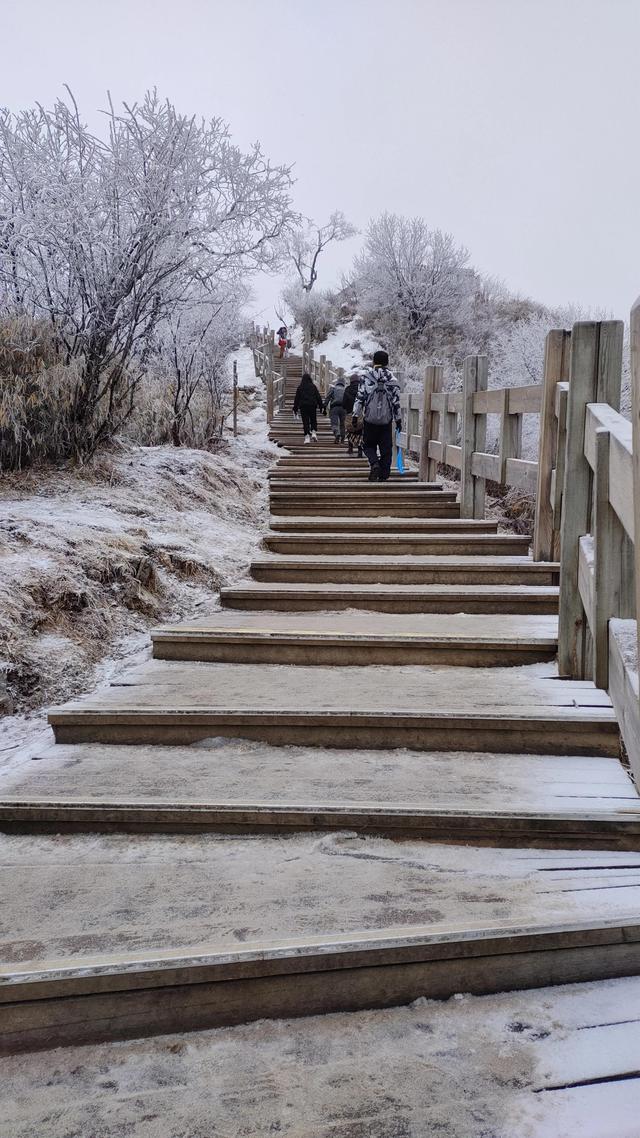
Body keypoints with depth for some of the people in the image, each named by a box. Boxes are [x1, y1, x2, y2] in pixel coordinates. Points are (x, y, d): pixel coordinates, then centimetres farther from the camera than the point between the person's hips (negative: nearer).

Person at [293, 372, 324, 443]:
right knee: (313, 421, 13)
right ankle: (314, 432, -6)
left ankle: (307, 437, -8)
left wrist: (295, 408, 11)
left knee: (305, 422, 0)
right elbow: (318, 397, 4)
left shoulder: (300, 387, 2)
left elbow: (297, 398, 5)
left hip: (303, 406, 0)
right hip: (312, 406, 0)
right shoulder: (313, 386, 2)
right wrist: (321, 406, 9)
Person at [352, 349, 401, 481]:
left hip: (370, 418, -1)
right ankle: (384, 475, 8)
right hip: (386, 418, 1)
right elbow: (396, 400, 1)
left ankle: (374, 463, -14)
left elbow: (360, 396, -6)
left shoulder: (365, 375, -4)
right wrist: (398, 418, 9)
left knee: (368, 444, 12)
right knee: (386, 448, 9)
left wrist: (356, 414, -1)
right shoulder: (392, 378, 0)